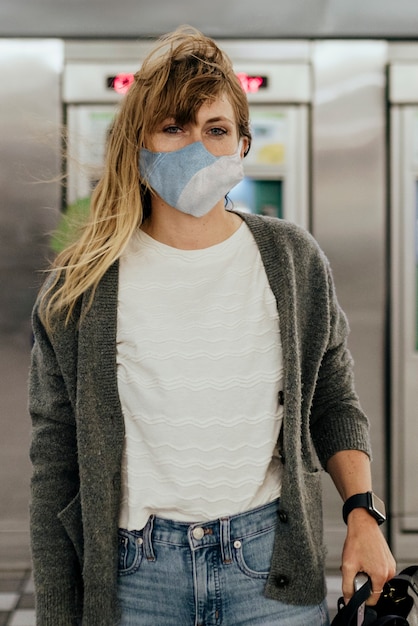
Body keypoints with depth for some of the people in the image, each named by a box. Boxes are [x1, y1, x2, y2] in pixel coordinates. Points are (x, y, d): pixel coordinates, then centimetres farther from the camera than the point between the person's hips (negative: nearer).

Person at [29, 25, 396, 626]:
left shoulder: (295, 262, 0)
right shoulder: (80, 289, -4)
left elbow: (334, 404, 11)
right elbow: (55, 465, 0)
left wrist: (362, 512, -5)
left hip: (272, 562, 1)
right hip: (135, 571, 0)